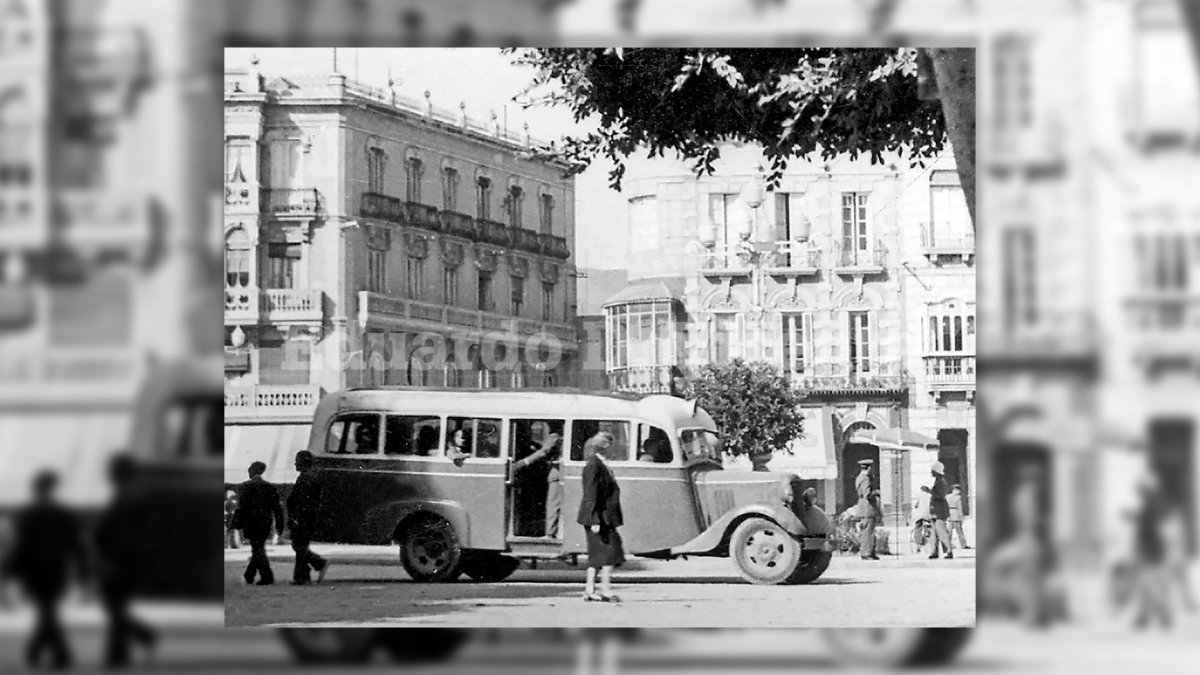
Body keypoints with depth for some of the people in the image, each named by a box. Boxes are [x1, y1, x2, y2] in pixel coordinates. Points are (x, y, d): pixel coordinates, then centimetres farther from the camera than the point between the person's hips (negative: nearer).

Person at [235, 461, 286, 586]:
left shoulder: (246, 487, -7)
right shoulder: (270, 487, 8)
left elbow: (242, 506, -12)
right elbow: (277, 506, 8)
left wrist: (238, 523, -8)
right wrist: (279, 525, 11)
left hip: (252, 522, -5)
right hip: (267, 522, 5)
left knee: (258, 549, -3)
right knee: (259, 548, 16)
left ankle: (267, 576, -13)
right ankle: (249, 575, 27)